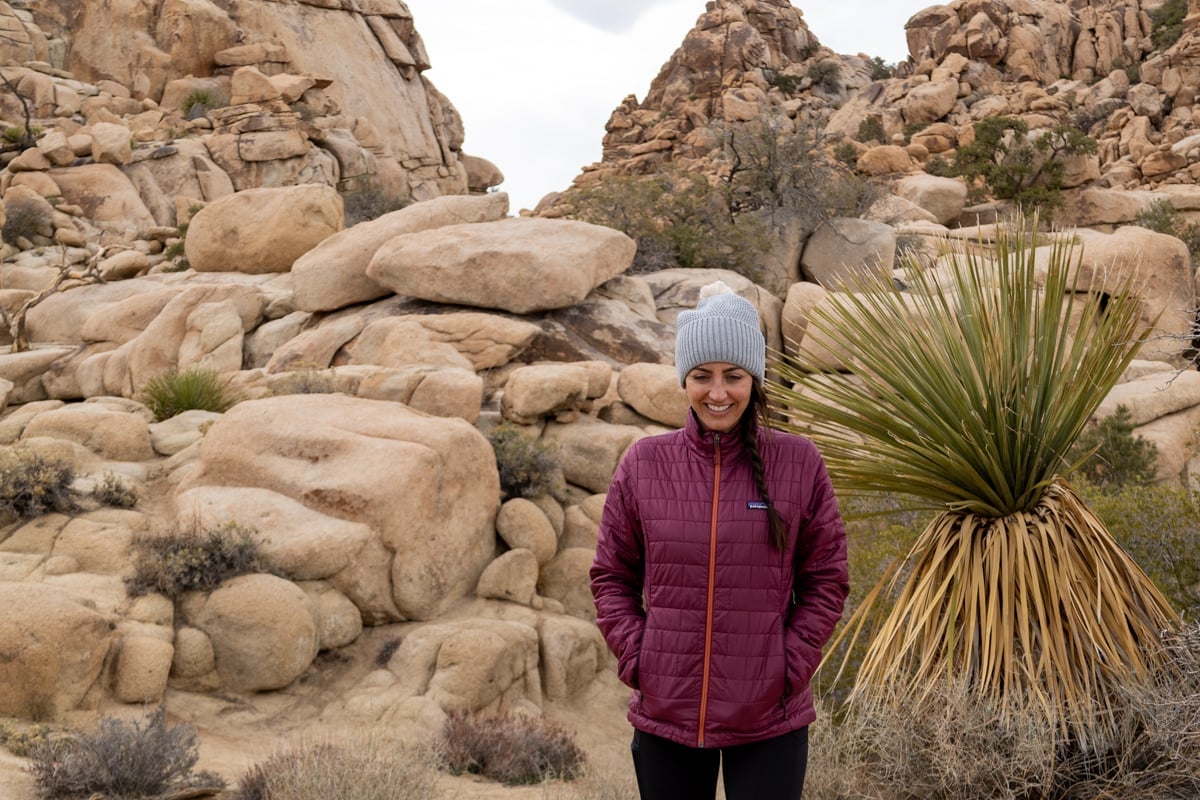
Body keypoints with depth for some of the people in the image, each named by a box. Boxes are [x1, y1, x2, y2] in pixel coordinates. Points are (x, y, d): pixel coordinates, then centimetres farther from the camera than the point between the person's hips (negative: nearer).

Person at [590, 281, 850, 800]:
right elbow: (611, 577, 7)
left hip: (770, 719, -1)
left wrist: (791, 666, -6)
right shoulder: (643, 463, -1)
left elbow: (827, 579, 2)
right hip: (665, 715, 2)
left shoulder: (798, 462, -3)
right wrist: (636, 660, -3)